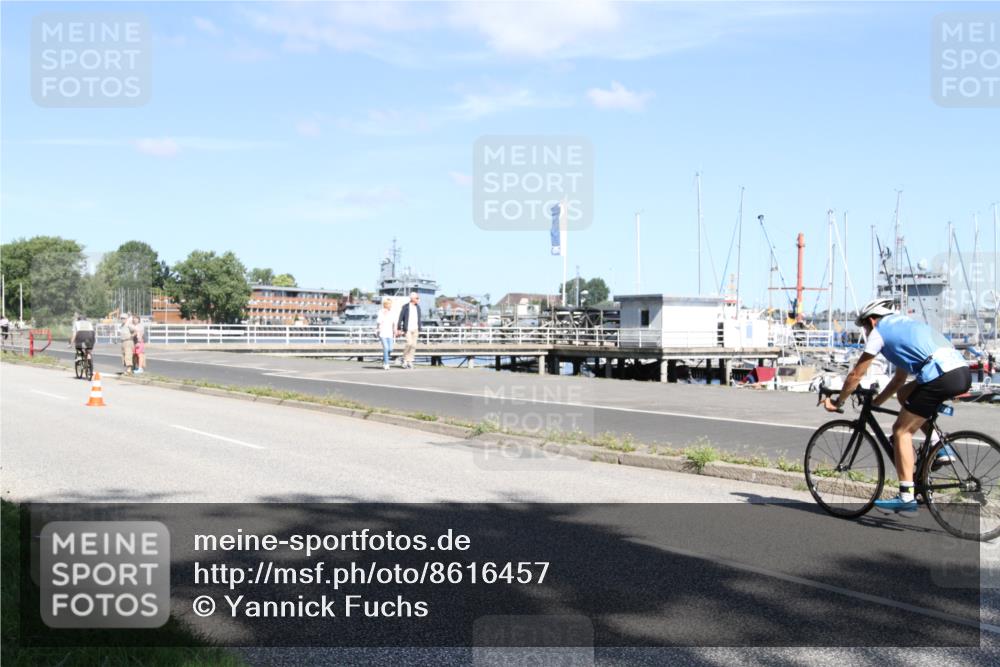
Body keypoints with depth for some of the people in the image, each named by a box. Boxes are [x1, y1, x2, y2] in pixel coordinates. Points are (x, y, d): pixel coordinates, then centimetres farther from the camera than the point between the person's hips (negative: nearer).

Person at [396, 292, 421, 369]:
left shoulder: (418, 307, 10)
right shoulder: (405, 307, -5)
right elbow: (400, 318, -4)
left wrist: (419, 329, 12)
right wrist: (398, 329, -6)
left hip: (415, 329, 5)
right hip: (407, 329, -5)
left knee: (414, 345, 2)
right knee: (409, 343, -17)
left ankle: (409, 361, 9)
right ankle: (404, 359, 1)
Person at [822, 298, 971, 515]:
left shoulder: (879, 331, 10)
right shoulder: (905, 326, 33)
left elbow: (856, 375, 12)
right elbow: (899, 378, 39)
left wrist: (837, 402, 25)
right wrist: (874, 403, 43)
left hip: (941, 375, -8)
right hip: (963, 372, 8)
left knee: (901, 431, 3)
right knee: (904, 393, 29)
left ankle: (906, 497, 0)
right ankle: (941, 448, 18)